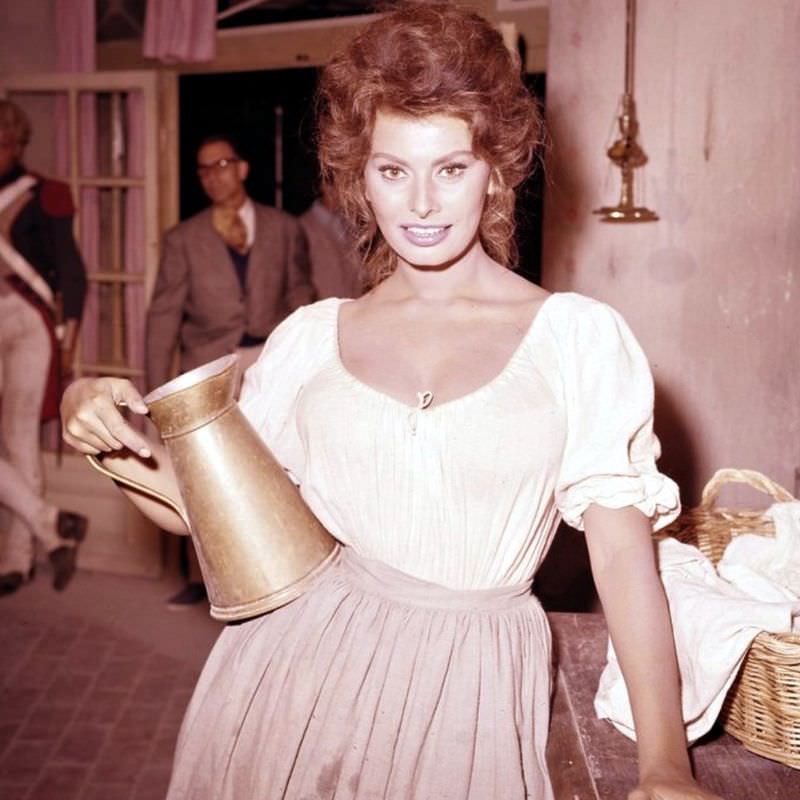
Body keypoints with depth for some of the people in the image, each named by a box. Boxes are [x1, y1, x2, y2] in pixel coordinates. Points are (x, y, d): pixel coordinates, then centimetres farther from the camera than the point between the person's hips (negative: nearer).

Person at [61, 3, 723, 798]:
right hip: (294, 668, 2)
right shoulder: (313, 336, 3)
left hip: (467, 689, -2)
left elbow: (623, 550, -8)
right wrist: (106, 435, -9)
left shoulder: (577, 336, -5)